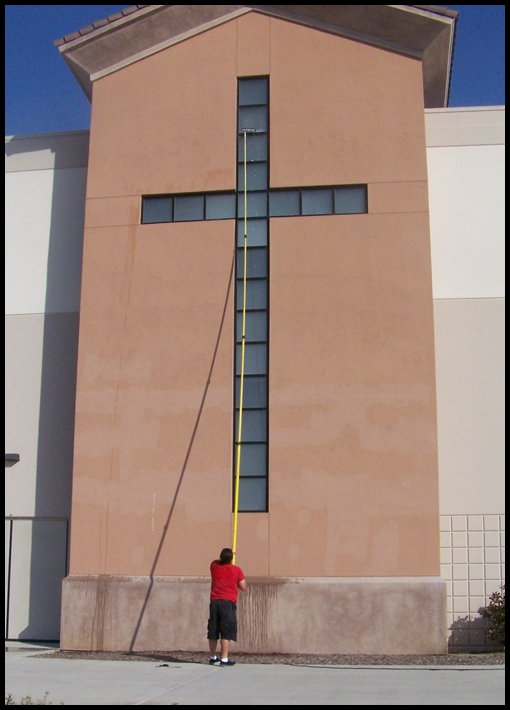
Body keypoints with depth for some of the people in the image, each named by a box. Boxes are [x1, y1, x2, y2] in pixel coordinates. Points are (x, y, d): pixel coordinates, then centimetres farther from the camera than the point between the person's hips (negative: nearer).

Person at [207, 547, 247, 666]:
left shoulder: (214, 566, 7)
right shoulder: (237, 570, -3)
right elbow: (243, 587, 3)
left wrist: (225, 556, 44)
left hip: (214, 602, 5)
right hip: (228, 603, -4)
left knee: (213, 632, 12)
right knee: (226, 632, -5)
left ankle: (213, 657, 23)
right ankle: (224, 659, -10)